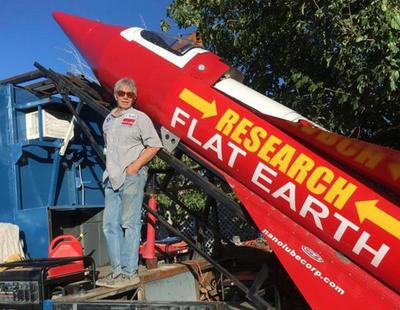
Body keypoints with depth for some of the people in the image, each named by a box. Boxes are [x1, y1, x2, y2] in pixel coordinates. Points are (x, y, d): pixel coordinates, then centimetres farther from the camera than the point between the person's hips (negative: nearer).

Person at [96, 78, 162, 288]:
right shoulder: (108, 120, 19)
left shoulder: (139, 118, 0)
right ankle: (117, 271, 14)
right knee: (110, 225, 6)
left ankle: (129, 272, -1)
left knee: (130, 224, -6)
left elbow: (154, 145, -7)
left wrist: (134, 167, -11)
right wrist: (110, 170, 12)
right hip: (112, 179, 7)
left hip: (132, 177, -7)